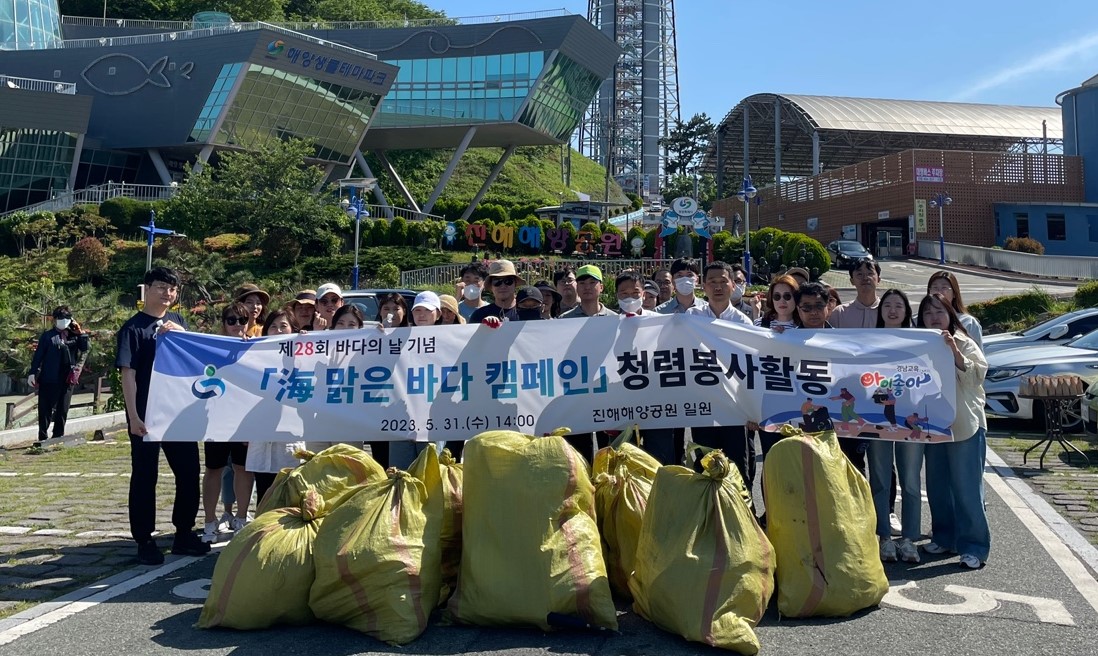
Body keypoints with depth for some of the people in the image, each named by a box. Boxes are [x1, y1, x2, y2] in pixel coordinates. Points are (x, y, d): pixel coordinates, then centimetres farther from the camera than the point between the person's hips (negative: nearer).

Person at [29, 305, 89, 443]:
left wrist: (80, 333, -7)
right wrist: (33, 373, -10)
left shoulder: (73, 335, 9)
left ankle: (58, 436, 16)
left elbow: (85, 349, -1)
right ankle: (43, 437, 7)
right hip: (49, 379, -3)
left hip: (67, 379, 3)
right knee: (45, 409, 1)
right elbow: (38, 355, -3)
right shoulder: (48, 336, -1)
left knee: (62, 409, 8)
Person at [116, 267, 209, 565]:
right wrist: (133, 416, -16)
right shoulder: (134, 327, -5)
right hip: (147, 414, -5)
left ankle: (184, 532, 21)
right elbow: (128, 374, -10)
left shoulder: (177, 322, 11)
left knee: (189, 471, 8)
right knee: (145, 476, 3)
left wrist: (183, 335, -10)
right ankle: (145, 540, 12)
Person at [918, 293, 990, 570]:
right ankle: (944, 537, 25)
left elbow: (976, 376, -17)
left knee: (967, 488, -4)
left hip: (965, 425, -5)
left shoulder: (964, 344, -3)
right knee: (937, 487, 12)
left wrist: (953, 350, -27)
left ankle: (974, 546, 3)